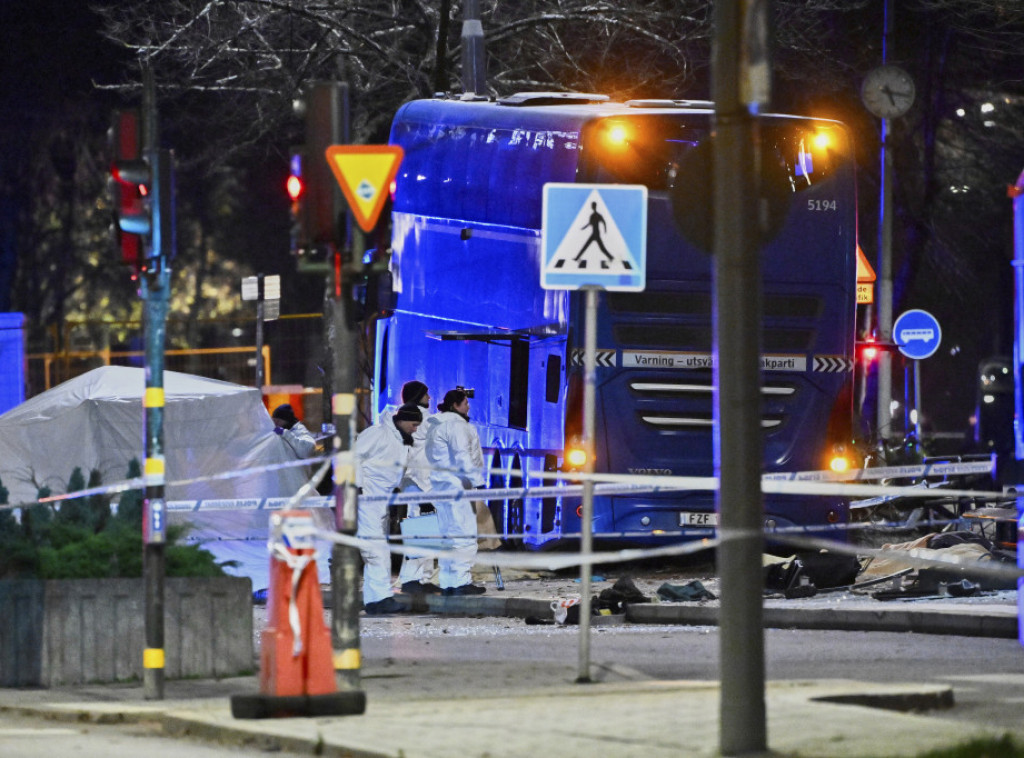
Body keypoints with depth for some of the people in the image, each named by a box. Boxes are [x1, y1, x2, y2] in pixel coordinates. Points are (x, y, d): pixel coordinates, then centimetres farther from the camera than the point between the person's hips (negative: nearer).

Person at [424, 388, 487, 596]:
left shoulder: (434, 425, 19)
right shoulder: (456, 424, -10)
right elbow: (462, 456, -17)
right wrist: (478, 481, -17)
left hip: (439, 485, 10)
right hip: (456, 485, -10)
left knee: (449, 534, 11)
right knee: (465, 534, -9)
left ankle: (447, 583, 11)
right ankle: (462, 581, -13)